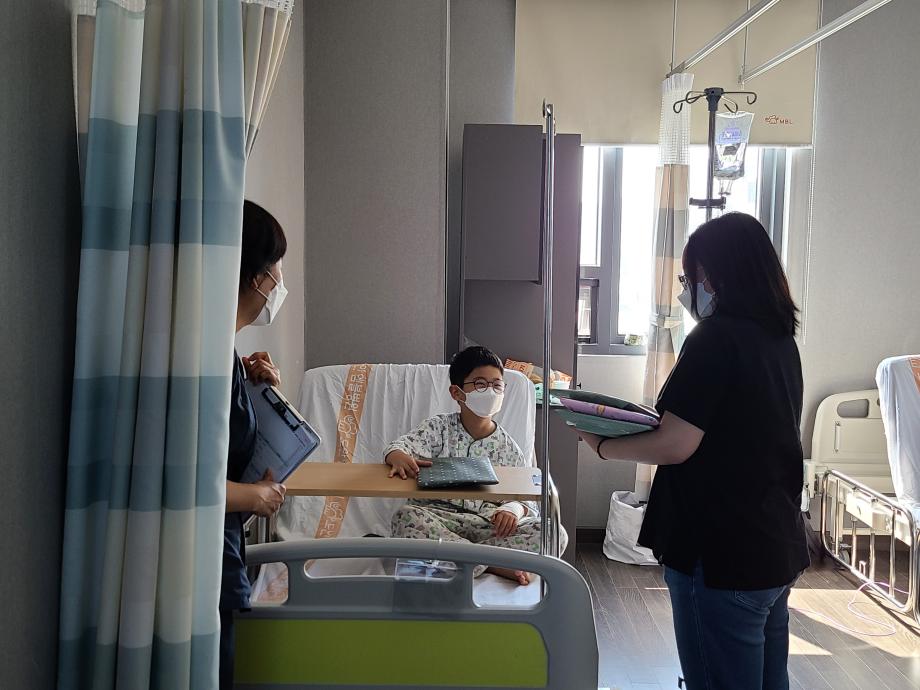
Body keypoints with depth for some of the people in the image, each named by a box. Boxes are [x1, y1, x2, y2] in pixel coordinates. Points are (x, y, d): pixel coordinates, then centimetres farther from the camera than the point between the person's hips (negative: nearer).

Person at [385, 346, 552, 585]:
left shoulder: (508, 448, 7)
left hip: (487, 525, 1)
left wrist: (513, 510, -19)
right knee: (406, 517, -35)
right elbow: (400, 445, -13)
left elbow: (528, 501, 6)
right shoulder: (439, 428, 4)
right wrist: (399, 456, -38)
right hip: (436, 516, 0)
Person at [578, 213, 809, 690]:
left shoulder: (715, 338, -18)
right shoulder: (780, 338, 8)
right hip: (778, 548, 9)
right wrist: (664, 418, 16)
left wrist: (602, 446, -6)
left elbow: (674, 447, -20)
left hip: (722, 556, -9)